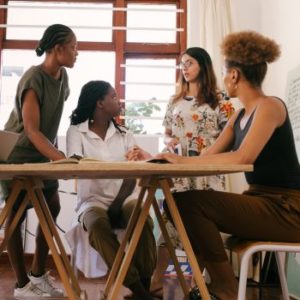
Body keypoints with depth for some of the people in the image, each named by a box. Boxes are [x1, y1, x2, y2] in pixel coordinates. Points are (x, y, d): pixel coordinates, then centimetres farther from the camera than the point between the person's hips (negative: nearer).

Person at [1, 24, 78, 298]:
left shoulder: (62, 76, -1)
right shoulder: (33, 79, -23)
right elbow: (31, 130, -29)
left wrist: (56, 153, 7)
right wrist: (62, 159, -38)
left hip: (42, 154, 8)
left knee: (52, 208, 5)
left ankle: (38, 274, 18)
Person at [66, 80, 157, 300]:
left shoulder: (123, 133, 12)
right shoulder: (76, 131, 3)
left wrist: (118, 203, -17)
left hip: (123, 199, 2)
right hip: (92, 201, -2)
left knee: (144, 222, -29)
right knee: (98, 226, -35)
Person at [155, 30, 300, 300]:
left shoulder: (269, 106, -13)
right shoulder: (240, 115, 13)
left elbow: (243, 157, -28)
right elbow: (208, 156, 7)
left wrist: (185, 160, -23)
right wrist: (157, 159, 2)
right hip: (261, 201, 9)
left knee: (191, 202, -21)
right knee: (181, 203, 1)